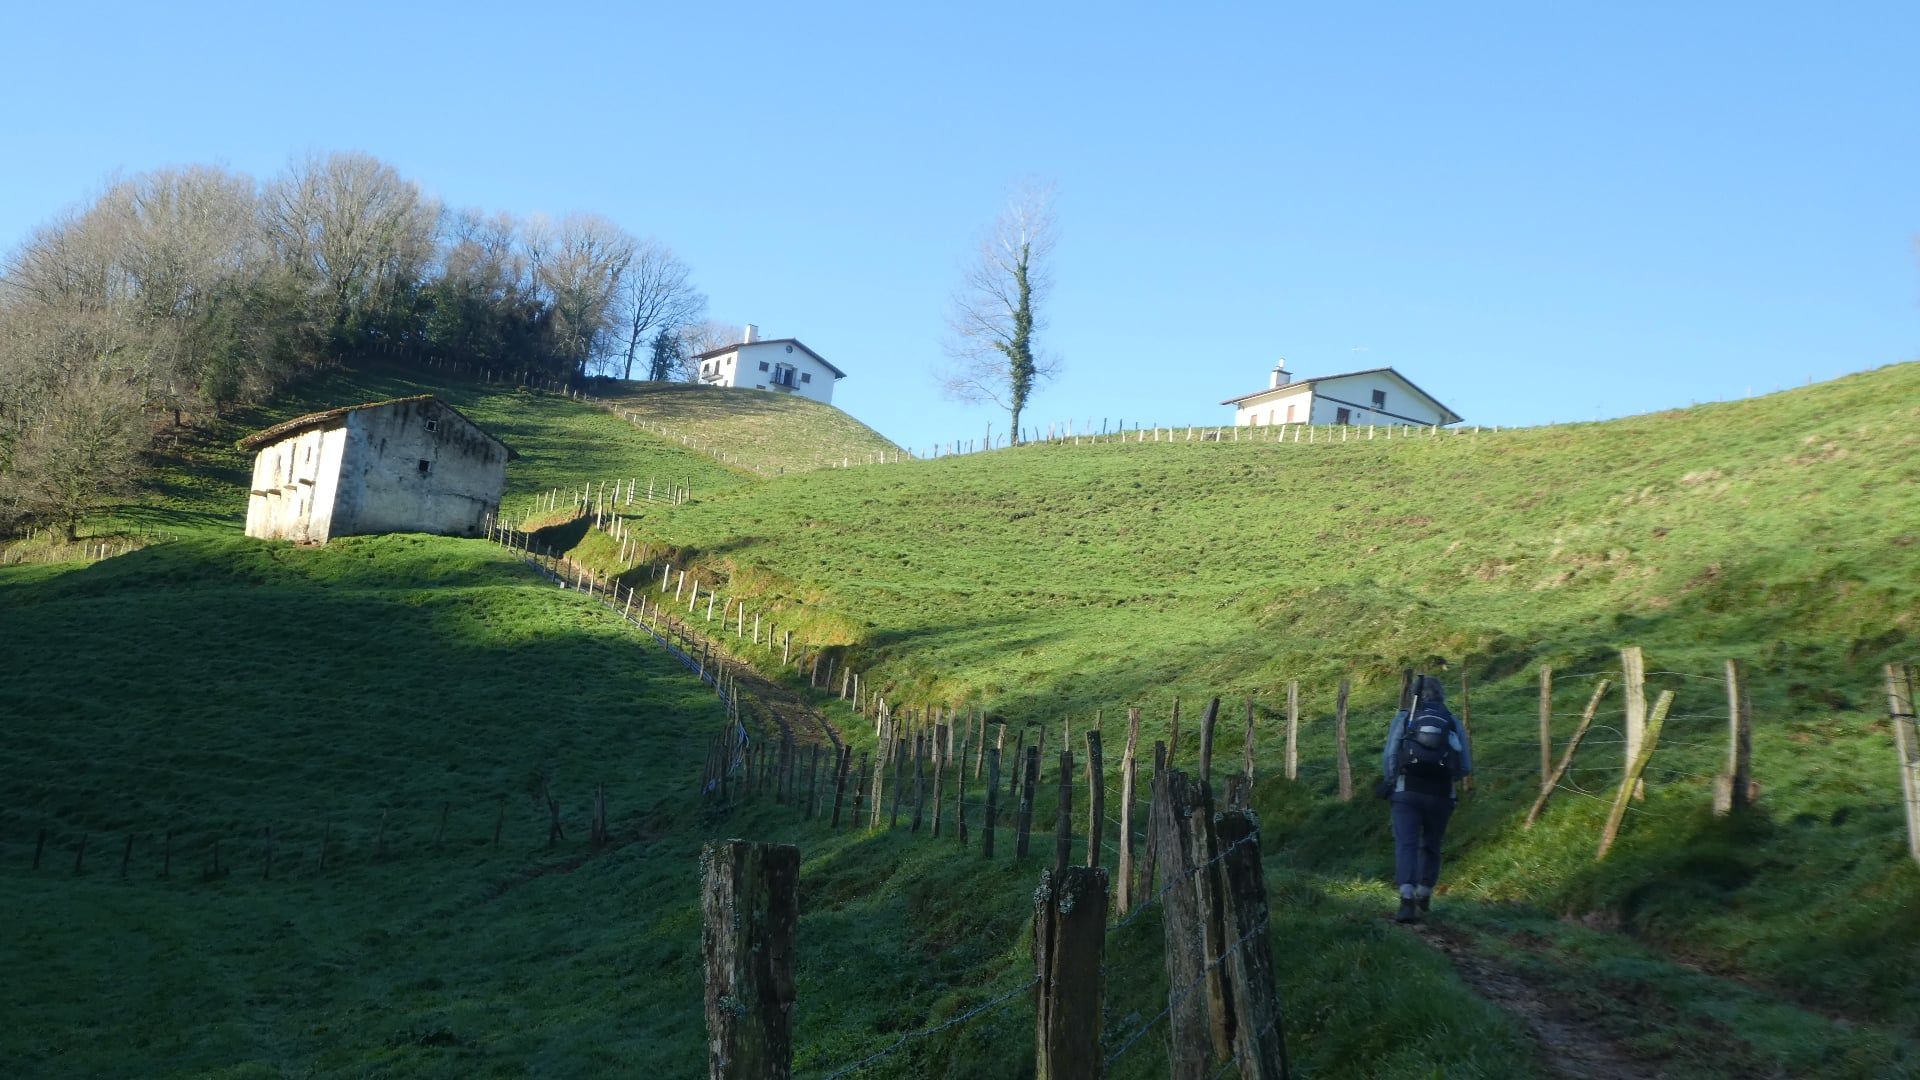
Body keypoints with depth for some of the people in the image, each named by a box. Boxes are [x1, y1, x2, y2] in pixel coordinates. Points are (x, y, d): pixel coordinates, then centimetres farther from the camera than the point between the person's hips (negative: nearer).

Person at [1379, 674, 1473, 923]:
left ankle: (1407, 900, -23)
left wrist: (1390, 783, 13)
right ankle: (1423, 898, 32)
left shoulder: (1404, 717, 4)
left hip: (1407, 792, -2)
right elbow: (1465, 766, 9)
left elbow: (1388, 757, -2)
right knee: (1430, 846, 18)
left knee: (1406, 844, -5)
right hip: (1440, 795, 2)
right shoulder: (1453, 722, 9)